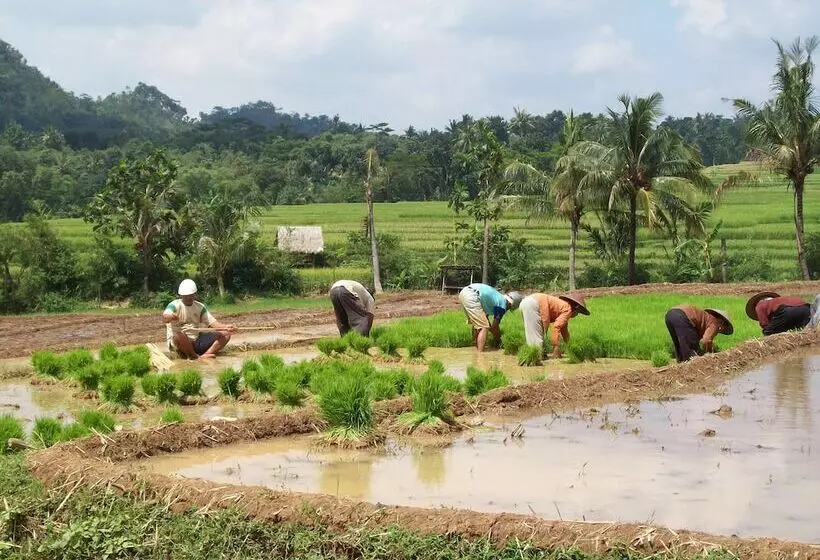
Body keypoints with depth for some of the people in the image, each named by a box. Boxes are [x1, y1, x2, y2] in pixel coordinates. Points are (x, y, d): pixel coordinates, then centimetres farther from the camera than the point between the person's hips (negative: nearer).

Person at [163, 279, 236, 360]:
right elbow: (165, 318, -27)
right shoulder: (175, 305, -6)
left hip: (196, 341, 6)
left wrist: (225, 327, -19)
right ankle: (197, 357, -21)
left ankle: (204, 356, -27)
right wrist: (170, 317, -52)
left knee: (225, 334, -6)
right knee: (178, 335, -41)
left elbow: (212, 322, 2)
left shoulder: (200, 307, 11)